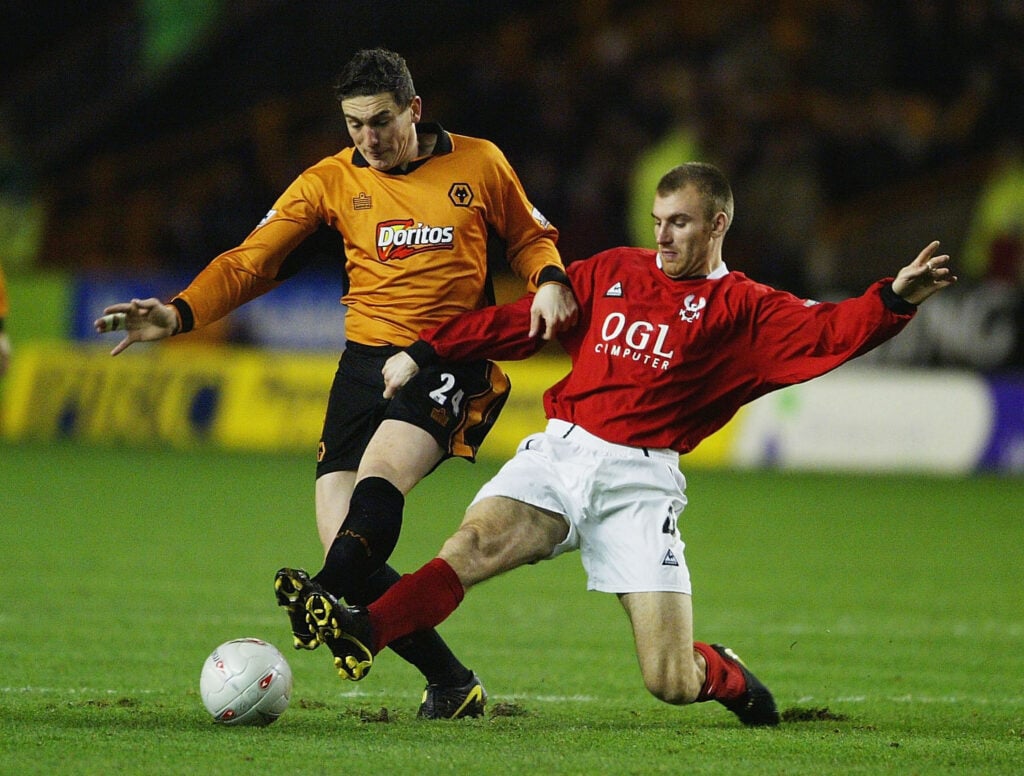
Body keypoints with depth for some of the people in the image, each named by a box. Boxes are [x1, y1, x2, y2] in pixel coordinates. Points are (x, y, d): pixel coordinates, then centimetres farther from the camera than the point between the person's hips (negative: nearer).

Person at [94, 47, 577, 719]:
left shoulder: (478, 164, 6)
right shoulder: (332, 181, 9)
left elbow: (529, 236, 21)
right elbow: (250, 262, 5)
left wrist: (548, 281, -2)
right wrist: (179, 314, -11)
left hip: (455, 361, -3)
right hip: (367, 358, 3)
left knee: (381, 469, -33)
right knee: (347, 545, -11)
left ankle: (327, 595, -57)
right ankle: (452, 685, 0)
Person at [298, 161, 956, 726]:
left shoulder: (741, 310, 6)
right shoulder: (613, 272, 17)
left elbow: (826, 330, -9)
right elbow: (516, 321, 21)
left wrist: (895, 300, -27)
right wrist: (424, 353, 15)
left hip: (639, 478, -2)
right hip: (558, 451, 2)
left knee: (672, 684, -9)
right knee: (478, 540, -29)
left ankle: (724, 675, 26)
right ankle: (362, 634, -47)